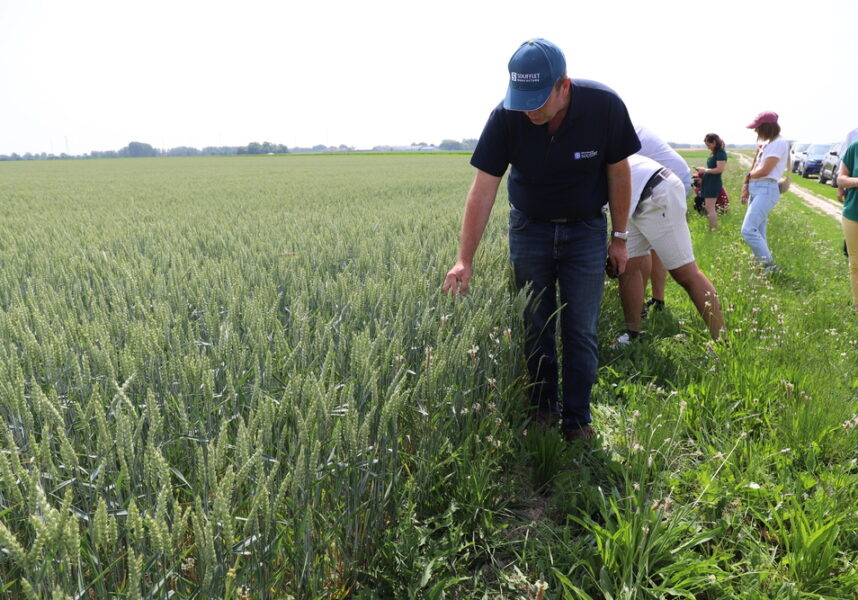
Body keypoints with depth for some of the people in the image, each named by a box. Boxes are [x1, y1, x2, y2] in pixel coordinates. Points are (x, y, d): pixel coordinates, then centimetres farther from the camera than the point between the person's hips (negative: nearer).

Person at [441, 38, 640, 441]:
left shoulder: (605, 106, -22)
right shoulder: (506, 117, -21)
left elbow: (618, 173, -8)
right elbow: (483, 190, -20)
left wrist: (619, 237, -3)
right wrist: (465, 260, -24)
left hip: (585, 230, -1)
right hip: (529, 228, 1)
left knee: (580, 332, 1)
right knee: (535, 328, 5)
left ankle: (577, 420, 15)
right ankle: (541, 409, 23)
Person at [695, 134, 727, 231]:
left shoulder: (721, 153, -13)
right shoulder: (714, 153, 14)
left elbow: (719, 169, -20)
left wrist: (705, 170, -13)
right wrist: (703, 171, 7)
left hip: (714, 182, -10)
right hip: (708, 182, 10)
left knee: (710, 208, -10)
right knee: (708, 207, 11)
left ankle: (713, 229, -6)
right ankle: (713, 229, 16)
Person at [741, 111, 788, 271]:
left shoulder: (779, 143, -11)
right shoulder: (767, 144, 17)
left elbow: (764, 170, -15)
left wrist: (749, 175, 3)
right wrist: (746, 186, 7)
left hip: (766, 190, -10)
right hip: (755, 189, 10)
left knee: (748, 230, -18)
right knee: (758, 232, 11)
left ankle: (770, 264, -11)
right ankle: (763, 263, 17)